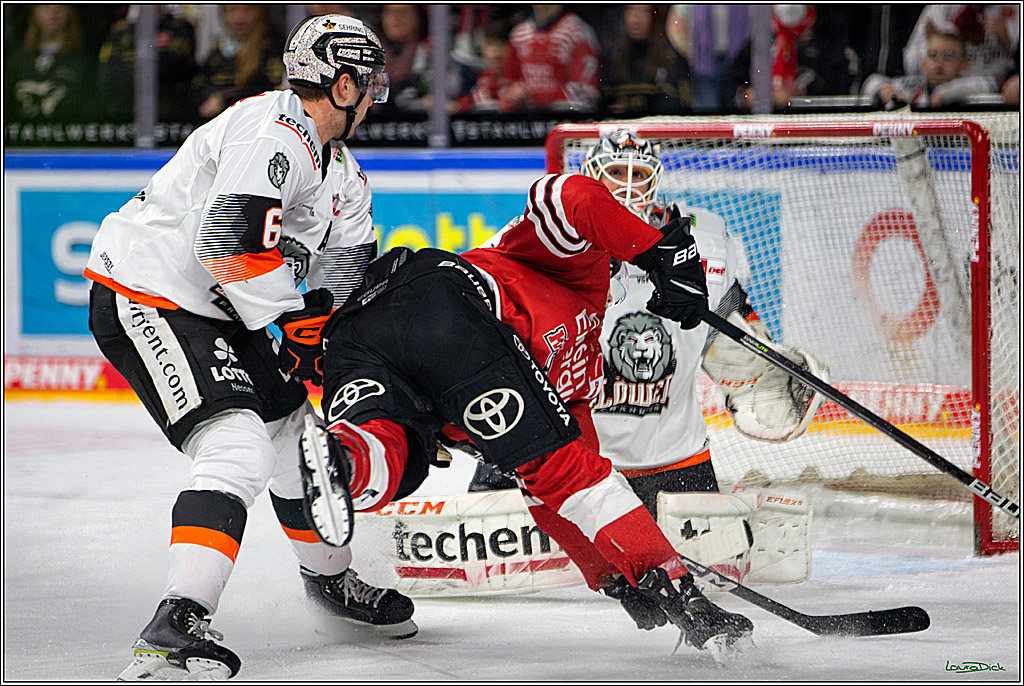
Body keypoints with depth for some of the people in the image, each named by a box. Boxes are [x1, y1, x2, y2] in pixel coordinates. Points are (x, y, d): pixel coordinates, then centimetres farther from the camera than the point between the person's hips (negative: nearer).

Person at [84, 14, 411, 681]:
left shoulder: (342, 171, 14)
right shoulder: (275, 136, -21)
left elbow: (349, 276, 17)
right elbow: (230, 238, -32)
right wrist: (289, 324, -23)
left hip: (214, 310, 11)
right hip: (144, 298, -11)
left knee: (296, 426, 21)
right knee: (238, 447, -25)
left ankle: (330, 575, 44)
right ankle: (176, 625, -35)